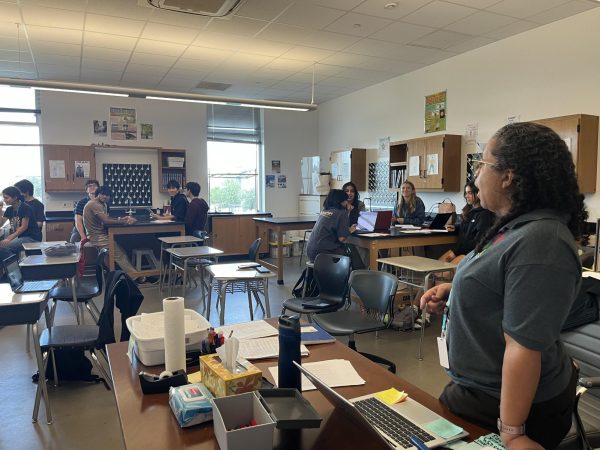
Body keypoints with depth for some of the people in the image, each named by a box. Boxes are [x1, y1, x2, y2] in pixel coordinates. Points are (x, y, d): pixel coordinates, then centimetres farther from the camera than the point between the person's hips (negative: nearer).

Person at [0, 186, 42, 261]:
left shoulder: (25, 208, -10)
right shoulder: (9, 210, 13)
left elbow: (24, 227, -15)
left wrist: (9, 239, -22)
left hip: (32, 238, -8)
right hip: (20, 237, 8)